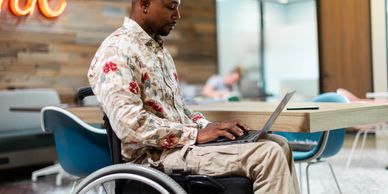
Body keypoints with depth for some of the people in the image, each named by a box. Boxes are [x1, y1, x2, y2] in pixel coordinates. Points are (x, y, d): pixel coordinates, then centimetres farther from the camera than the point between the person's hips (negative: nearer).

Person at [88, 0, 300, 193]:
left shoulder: (158, 47, 17)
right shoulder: (117, 51, -14)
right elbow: (130, 125, -25)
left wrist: (206, 125, 3)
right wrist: (196, 134, -20)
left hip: (181, 141, 10)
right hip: (155, 154, -10)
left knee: (278, 144, 3)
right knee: (267, 154, -20)